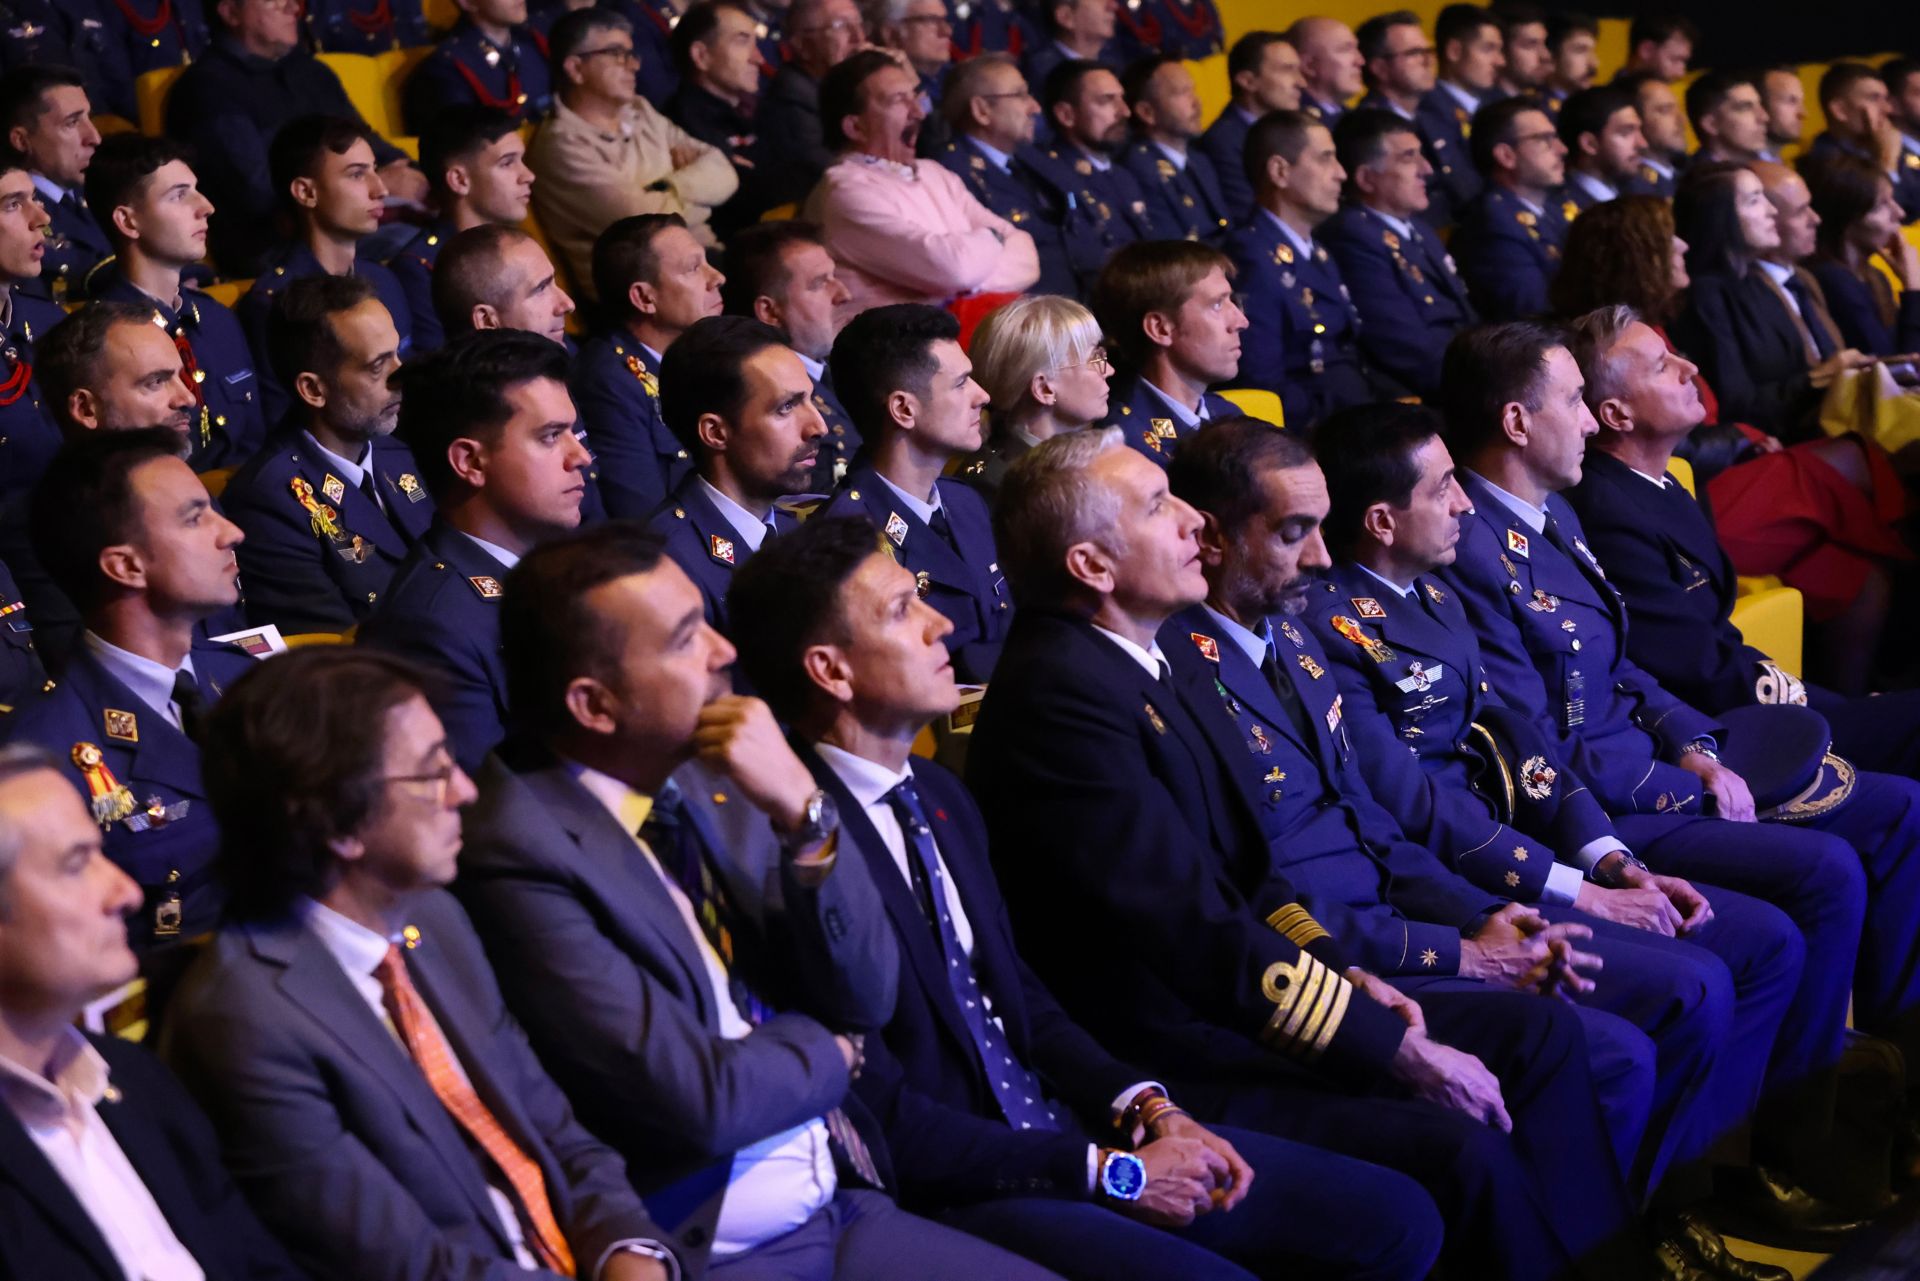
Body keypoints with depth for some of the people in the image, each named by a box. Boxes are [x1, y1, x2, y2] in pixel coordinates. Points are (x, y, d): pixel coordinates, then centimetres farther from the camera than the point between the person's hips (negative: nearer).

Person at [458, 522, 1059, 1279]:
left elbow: (865, 997, 4)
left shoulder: (709, 780, 4)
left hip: (845, 1211, 7)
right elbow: (700, 1099, -19)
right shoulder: (521, 853, -18)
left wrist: (804, 812, -10)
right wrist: (824, 1047, 0)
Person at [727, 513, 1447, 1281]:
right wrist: (1107, 1171, -13)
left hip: (1055, 1130, 9)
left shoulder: (938, 797, 11)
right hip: (948, 1199, -9)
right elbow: (885, 1122, -18)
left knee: (1398, 1217, 2)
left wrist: (1148, 1109, 2)